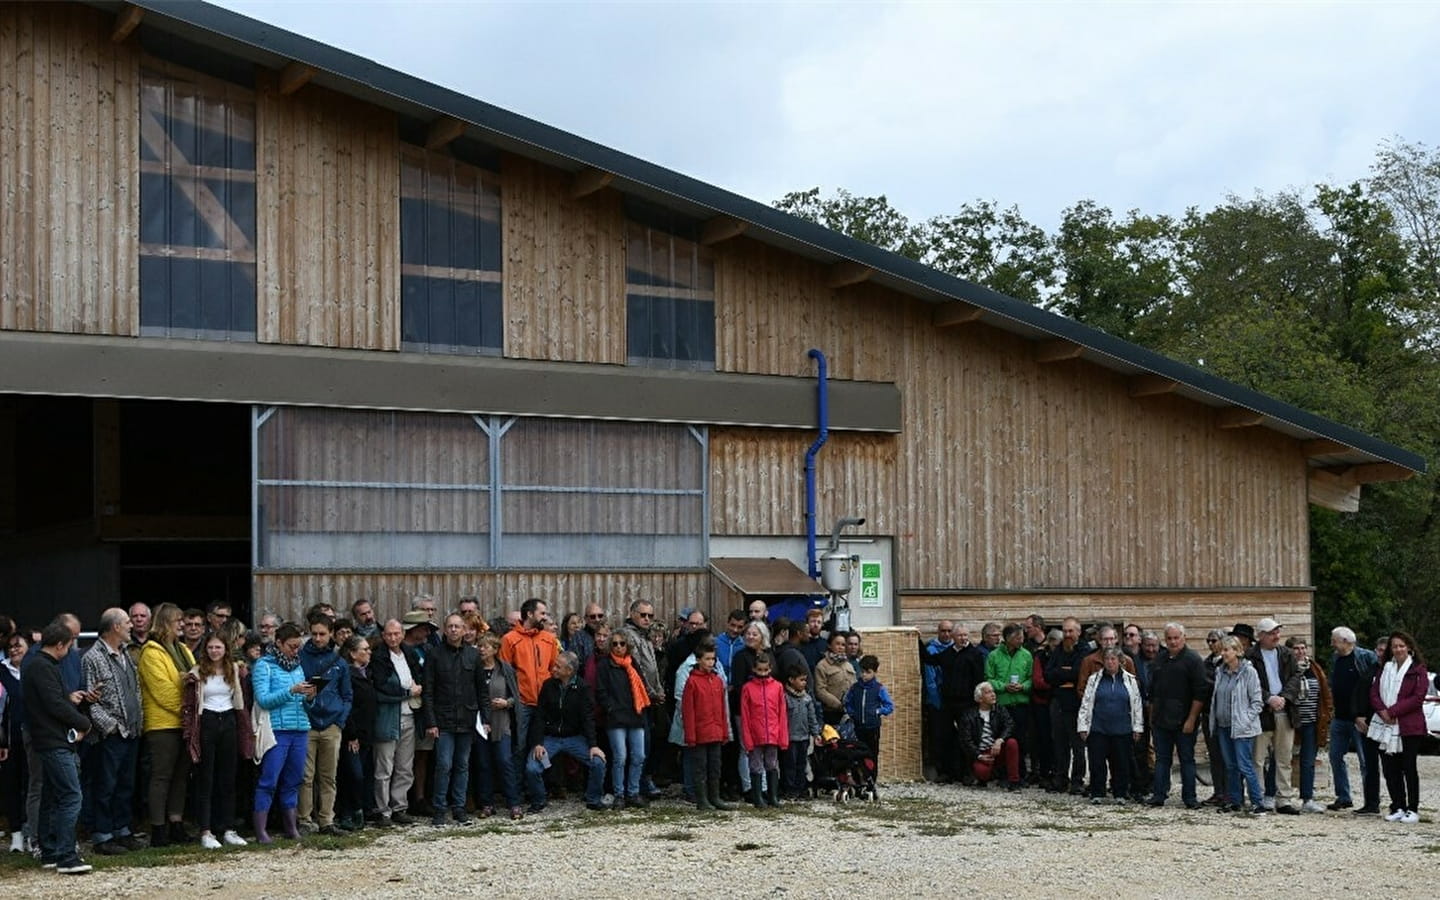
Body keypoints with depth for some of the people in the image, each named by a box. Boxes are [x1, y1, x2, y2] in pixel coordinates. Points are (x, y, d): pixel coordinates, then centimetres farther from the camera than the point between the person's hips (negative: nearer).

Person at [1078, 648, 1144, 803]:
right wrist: (1082, 726, 1)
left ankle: (1120, 793, 15)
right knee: (1097, 763, 1)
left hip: (1122, 730, 0)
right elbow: (1085, 704, 6)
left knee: (1121, 763, 4)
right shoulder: (1094, 679, 5)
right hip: (1098, 729, 0)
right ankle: (1097, 793, 10)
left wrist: (1137, 727, 5)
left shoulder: (1130, 680, 6)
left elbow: (1136, 706, 9)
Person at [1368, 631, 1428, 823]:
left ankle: (1412, 809, 5)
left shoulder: (1418, 670, -3)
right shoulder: (1385, 668, 14)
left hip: (1409, 727, -5)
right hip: (1386, 726, 5)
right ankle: (1398, 808, 14)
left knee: (1408, 768, -2)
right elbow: (1374, 692, 9)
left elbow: (1417, 698, -11)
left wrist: (1393, 711, -15)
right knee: (1390, 768, 5)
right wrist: (1382, 710, -11)